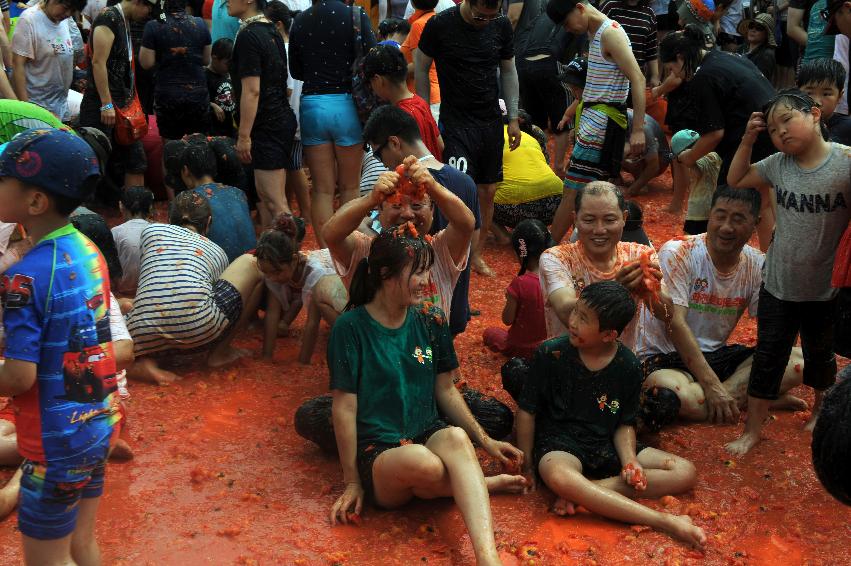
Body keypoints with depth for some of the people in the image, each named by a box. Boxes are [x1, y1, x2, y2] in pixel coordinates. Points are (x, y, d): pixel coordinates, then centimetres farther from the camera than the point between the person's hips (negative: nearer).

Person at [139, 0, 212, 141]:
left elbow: (146, 63, -7)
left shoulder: (154, 26, -9)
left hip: (168, 94, -2)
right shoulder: (200, 24, 0)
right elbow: (206, 60, 8)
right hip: (198, 93, 2)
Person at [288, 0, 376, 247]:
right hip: (346, 104, -2)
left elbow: (296, 71, 11)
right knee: (349, 187, 11)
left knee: (322, 189, 8)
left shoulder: (300, 22, 2)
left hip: (311, 104, 2)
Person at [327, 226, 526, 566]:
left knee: (456, 437, -35)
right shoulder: (351, 327, -8)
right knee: (420, 461, -39)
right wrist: (352, 482, -6)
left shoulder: (430, 323, 7)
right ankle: (478, 485, -9)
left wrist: (485, 441, 7)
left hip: (428, 434, 4)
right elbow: (344, 408, -7)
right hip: (377, 452, -3)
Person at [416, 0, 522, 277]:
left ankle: (476, 254, 23)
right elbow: (421, 69, 0)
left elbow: (508, 71, 12)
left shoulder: (501, 26, 2)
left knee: (488, 192, 8)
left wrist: (513, 118, 8)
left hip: (491, 121, 4)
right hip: (456, 121, -4)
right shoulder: (440, 25, -10)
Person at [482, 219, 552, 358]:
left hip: (521, 348, -7)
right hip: (549, 343, 7)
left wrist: (509, 299, -1)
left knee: (489, 332, 21)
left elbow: (507, 320, -17)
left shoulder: (519, 283, -27)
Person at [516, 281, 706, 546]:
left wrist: (630, 460, -15)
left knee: (685, 472, -12)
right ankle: (664, 522, -38)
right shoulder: (551, 353, -10)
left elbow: (625, 424, 5)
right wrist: (527, 465, -1)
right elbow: (527, 411, -2)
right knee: (558, 476, -42)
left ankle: (584, 491, -26)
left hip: (606, 446, 4)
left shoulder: (629, 366, -3)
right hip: (559, 444, -4)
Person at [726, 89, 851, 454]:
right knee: (767, 359, 10)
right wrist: (748, 140, -3)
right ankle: (752, 431, 21)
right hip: (778, 284, 2)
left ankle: (819, 410, 47)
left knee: (820, 355, 22)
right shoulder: (778, 165, -5)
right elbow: (736, 180, 8)